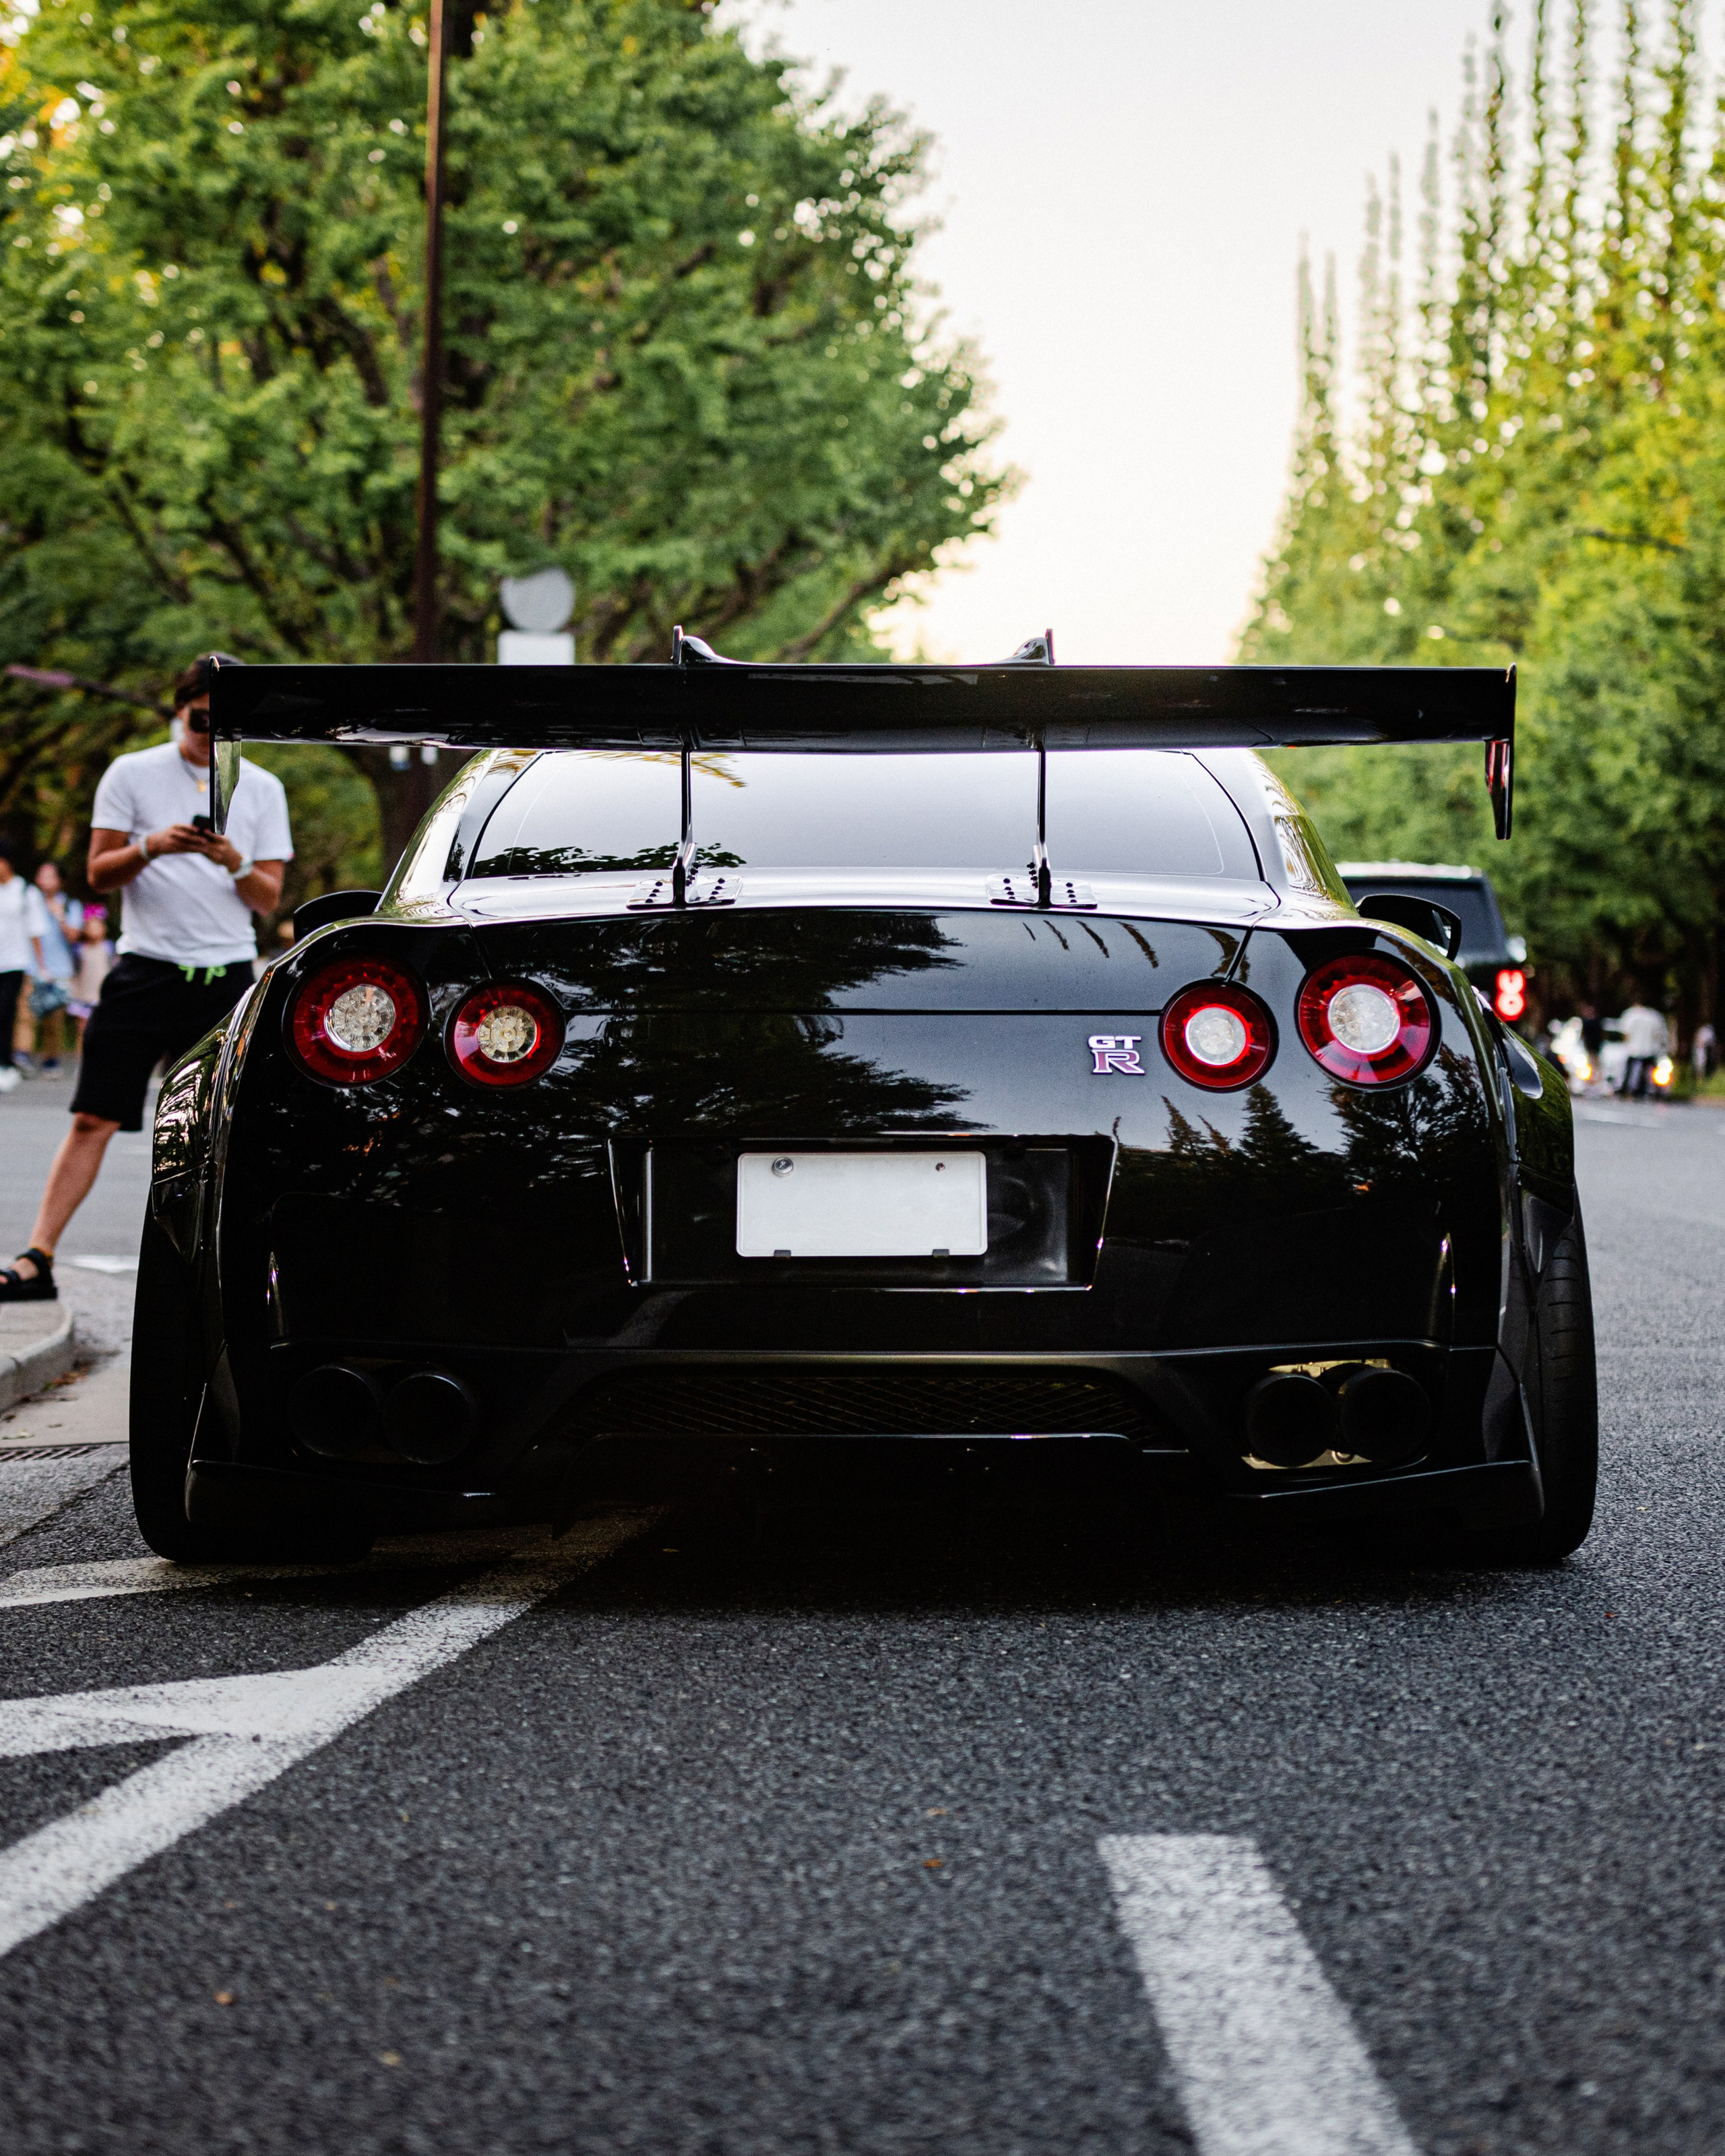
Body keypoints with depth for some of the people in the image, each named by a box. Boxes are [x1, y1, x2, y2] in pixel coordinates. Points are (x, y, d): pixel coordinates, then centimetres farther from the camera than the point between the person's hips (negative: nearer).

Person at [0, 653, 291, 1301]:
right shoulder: (132, 774, 5)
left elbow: (269, 896, 8)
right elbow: (98, 873, 2)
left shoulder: (262, 788, 10)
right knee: (93, 1119, -7)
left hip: (226, 979, 2)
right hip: (146, 972, -2)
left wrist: (235, 864, -14)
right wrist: (151, 847, -17)